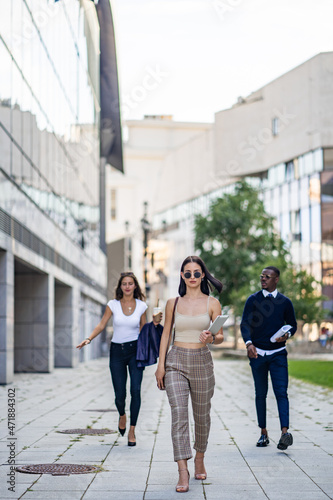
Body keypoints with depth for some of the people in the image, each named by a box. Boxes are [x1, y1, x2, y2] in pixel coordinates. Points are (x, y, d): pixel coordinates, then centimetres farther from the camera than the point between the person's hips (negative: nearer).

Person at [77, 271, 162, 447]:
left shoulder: (141, 306, 3)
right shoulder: (113, 304, 1)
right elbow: (101, 325, 1)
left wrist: (154, 322, -7)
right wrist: (88, 339, -13)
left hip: (135, 350, 0)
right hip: (117, 351, 0)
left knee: (135, 390, -14)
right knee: (120, 394, 0)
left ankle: (132, 430, -3)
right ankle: (122, 415, 36)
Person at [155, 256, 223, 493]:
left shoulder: (212, 303, 1)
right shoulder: (173, 303, 6)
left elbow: (221, 337, 0)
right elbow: (166, 334, 10)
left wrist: (211, 338, -23)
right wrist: (161, 364, 3)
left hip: (202, 361, 0)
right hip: (176, 361, 0)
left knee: (202, 414, 11)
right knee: (179, 413, -13)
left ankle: (200, 458, 36)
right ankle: (183, 471, -17)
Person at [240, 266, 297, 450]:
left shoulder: (285, 302, 5)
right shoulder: (253, 300, 2)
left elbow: (293, 325, 14)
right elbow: (245, 324, -7)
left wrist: (287, 334, -10)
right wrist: (249, 343, -25)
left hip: (278, 353, -1)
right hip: (257, 352, 1)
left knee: (281, 392, -13)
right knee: (261, 394, 7)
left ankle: (285, 431, -24)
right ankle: (263, 433, 14)